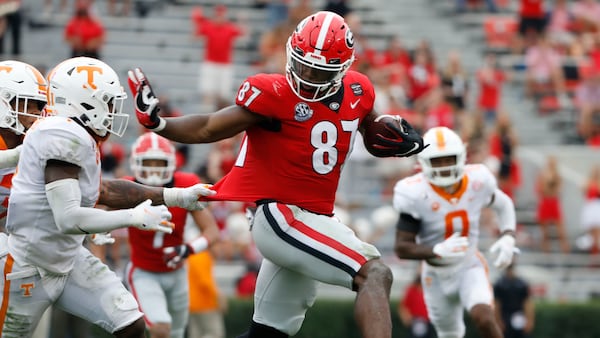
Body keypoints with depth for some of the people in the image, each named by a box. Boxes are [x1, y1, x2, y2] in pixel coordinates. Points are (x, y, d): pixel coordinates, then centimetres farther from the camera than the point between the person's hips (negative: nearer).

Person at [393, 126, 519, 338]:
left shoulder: (477, 180, -15)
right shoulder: (415, 195, -24)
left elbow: (503, 204, 8)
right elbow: (402, 248, -21)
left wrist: (508, 237, -11)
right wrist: (437, 251, -38)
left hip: (470, 267, 0)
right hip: (438, 275, 0)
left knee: (483, 318, -27)